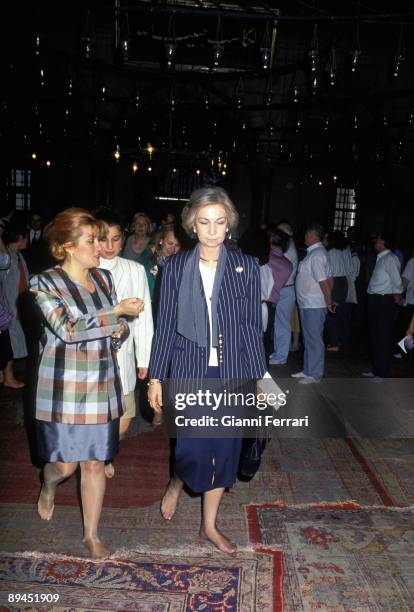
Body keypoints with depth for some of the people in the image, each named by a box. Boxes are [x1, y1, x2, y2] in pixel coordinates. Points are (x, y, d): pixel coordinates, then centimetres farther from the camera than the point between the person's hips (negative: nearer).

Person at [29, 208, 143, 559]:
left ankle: (92, 533, 29)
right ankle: (48, 488, 44)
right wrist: (117, 312, -20)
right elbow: (68, 329, -21)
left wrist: (120, 330, -11)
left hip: (102, 385, 4)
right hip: (64, 387, -3)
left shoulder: (103, 278, 6)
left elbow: (120, 329, 12)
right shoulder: (45, 284, -8)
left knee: (95, 463, 9)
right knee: (64, 463, 7)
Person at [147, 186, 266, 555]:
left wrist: (258, 377, 1)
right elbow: (165, 325, 2)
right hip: (190, 371, -1)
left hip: (231, 373, 1)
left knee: (225, 448, 10)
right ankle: (176, 484, 37)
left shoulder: (246, 267, -1)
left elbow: (253, 327, 2)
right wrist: (156, 377, 2)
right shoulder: (176, 267, 0)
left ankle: (210, 526, 32)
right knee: (193, 448, -2)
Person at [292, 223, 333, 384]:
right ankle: (308, 370, 29)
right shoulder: (316, 252, 11)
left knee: (314, 340, 0)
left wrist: (328, 302, -13)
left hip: (314, 306, -10)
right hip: (308, 304, 10)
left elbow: (324, 282, -21)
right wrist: (329, 301, 11)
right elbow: (328, 279, 11)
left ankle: (314, 374, 10)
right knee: (309, 339, 18)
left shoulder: (316, 255, -18)